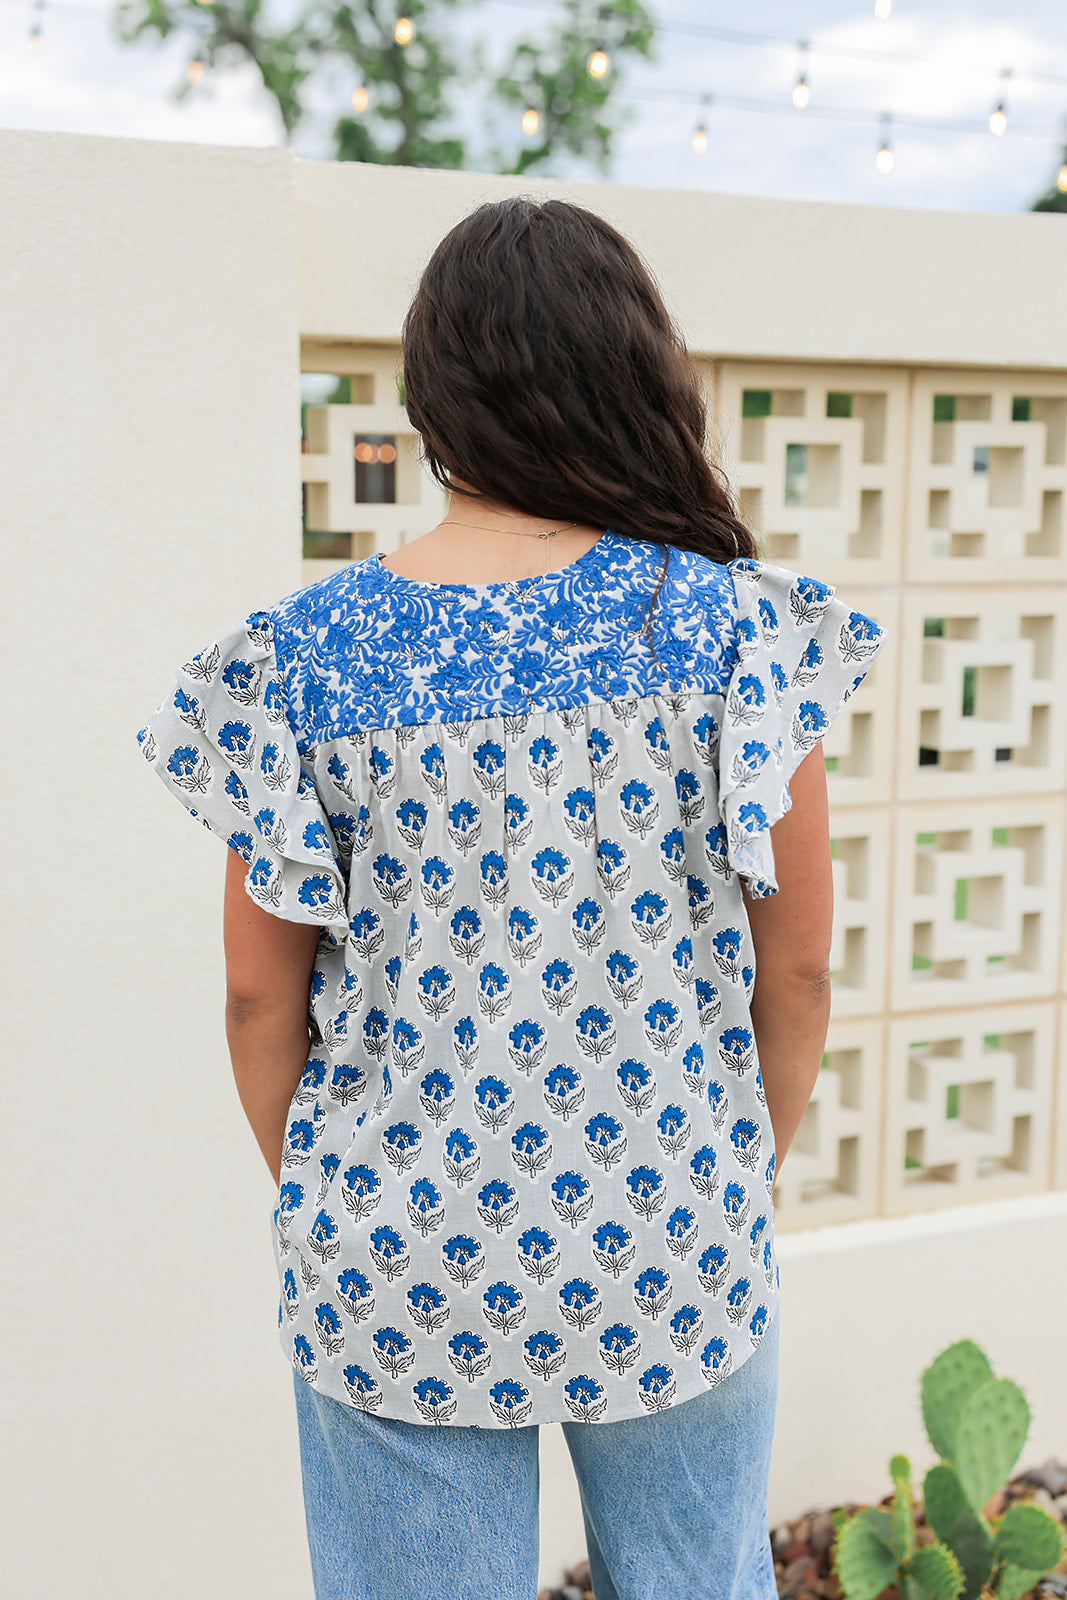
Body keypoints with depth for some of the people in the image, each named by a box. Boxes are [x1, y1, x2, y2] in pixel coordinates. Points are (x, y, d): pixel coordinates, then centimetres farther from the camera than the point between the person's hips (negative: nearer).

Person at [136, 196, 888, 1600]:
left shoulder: (303, 655, -9)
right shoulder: (739, 623, -10)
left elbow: (260, 989, -3)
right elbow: (798, 962, -5)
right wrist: (751, 1172, 11)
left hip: (391, 1264, 0)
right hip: (673, 1258, 0)